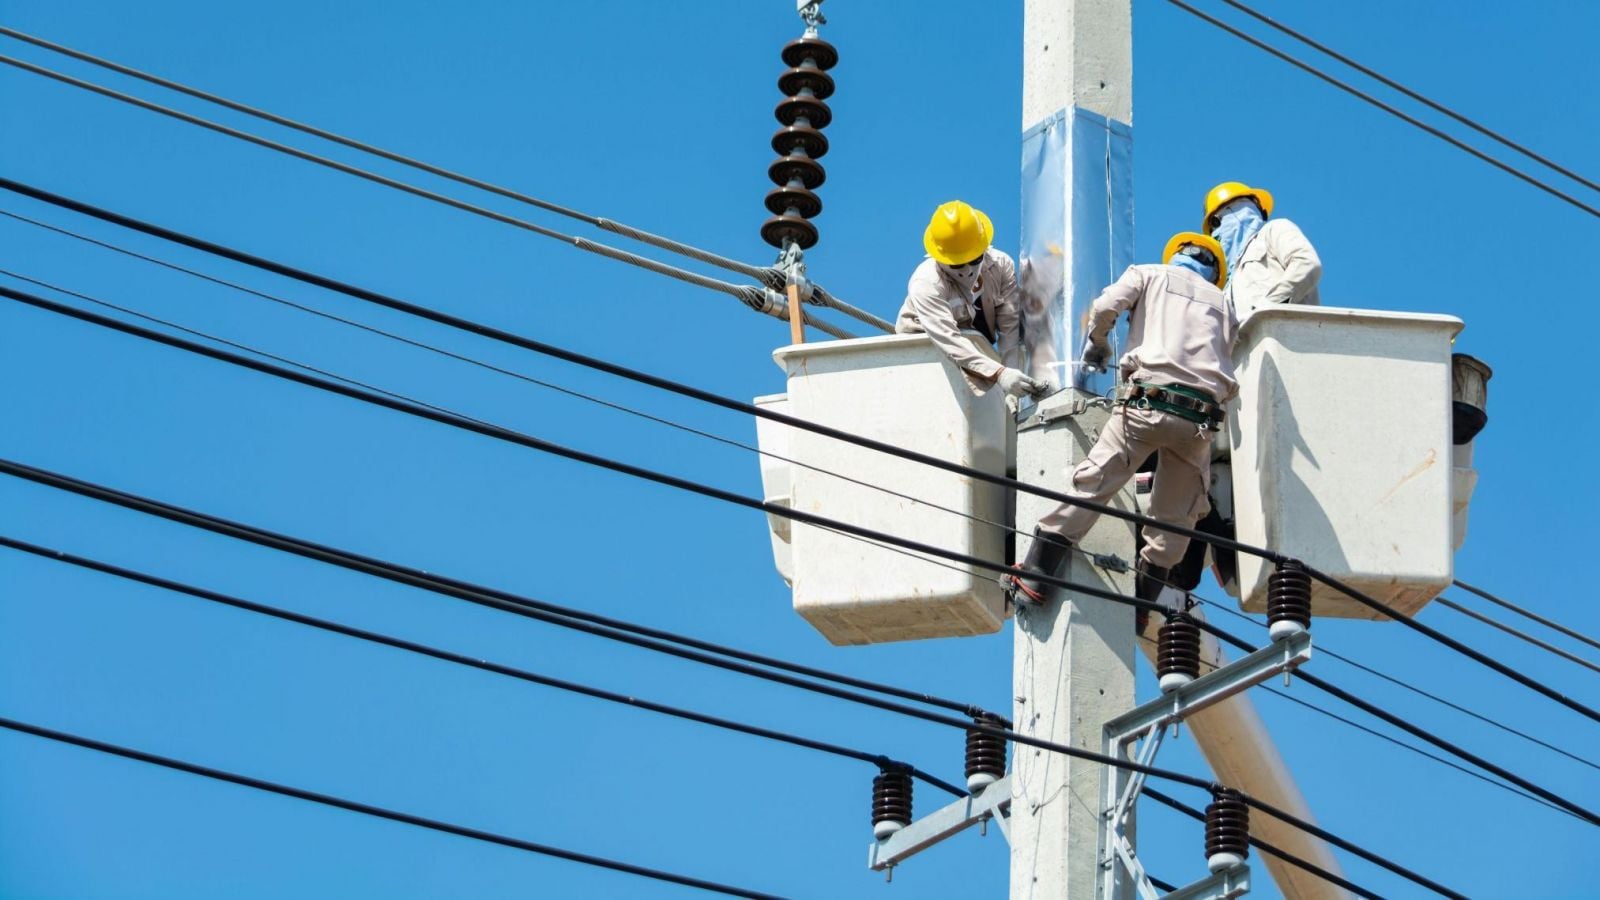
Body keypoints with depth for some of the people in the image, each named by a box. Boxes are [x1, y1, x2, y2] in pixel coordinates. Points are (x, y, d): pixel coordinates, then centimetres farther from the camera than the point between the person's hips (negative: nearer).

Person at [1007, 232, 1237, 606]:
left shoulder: (1149, 275, 18)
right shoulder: (1222, 305, 26)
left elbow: (1104, 309, 2)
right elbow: (1227, 368, 16)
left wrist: (1098, 347, 21)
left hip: (1148, 403, -2)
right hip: (1201, 419, 2)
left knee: (1090, 484, -2)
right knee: (1174, 518, 11)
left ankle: (1034, 577, -7)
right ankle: (1142, 610, 13)